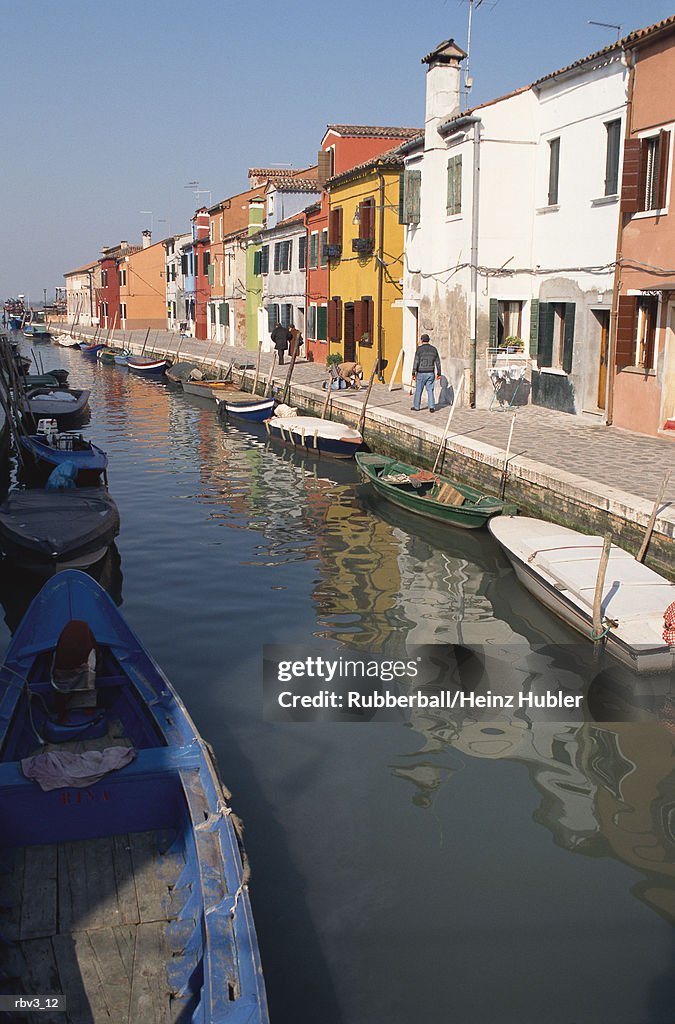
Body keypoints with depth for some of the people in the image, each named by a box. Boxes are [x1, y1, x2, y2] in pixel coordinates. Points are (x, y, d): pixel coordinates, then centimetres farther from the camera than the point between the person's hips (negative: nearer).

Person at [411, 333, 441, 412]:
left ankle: (416, 407, 17)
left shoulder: (419, 349, -9)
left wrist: (413, 373, -9)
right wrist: (438, 373, 15)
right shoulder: (434, 349, 5)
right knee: (430, 390, 7)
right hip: (430, 373, 3)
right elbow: (438, 362, 8)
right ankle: (431, 407, -1)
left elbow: (416, 362, -12)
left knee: (418, 390, 8)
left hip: (421, 373, -3)